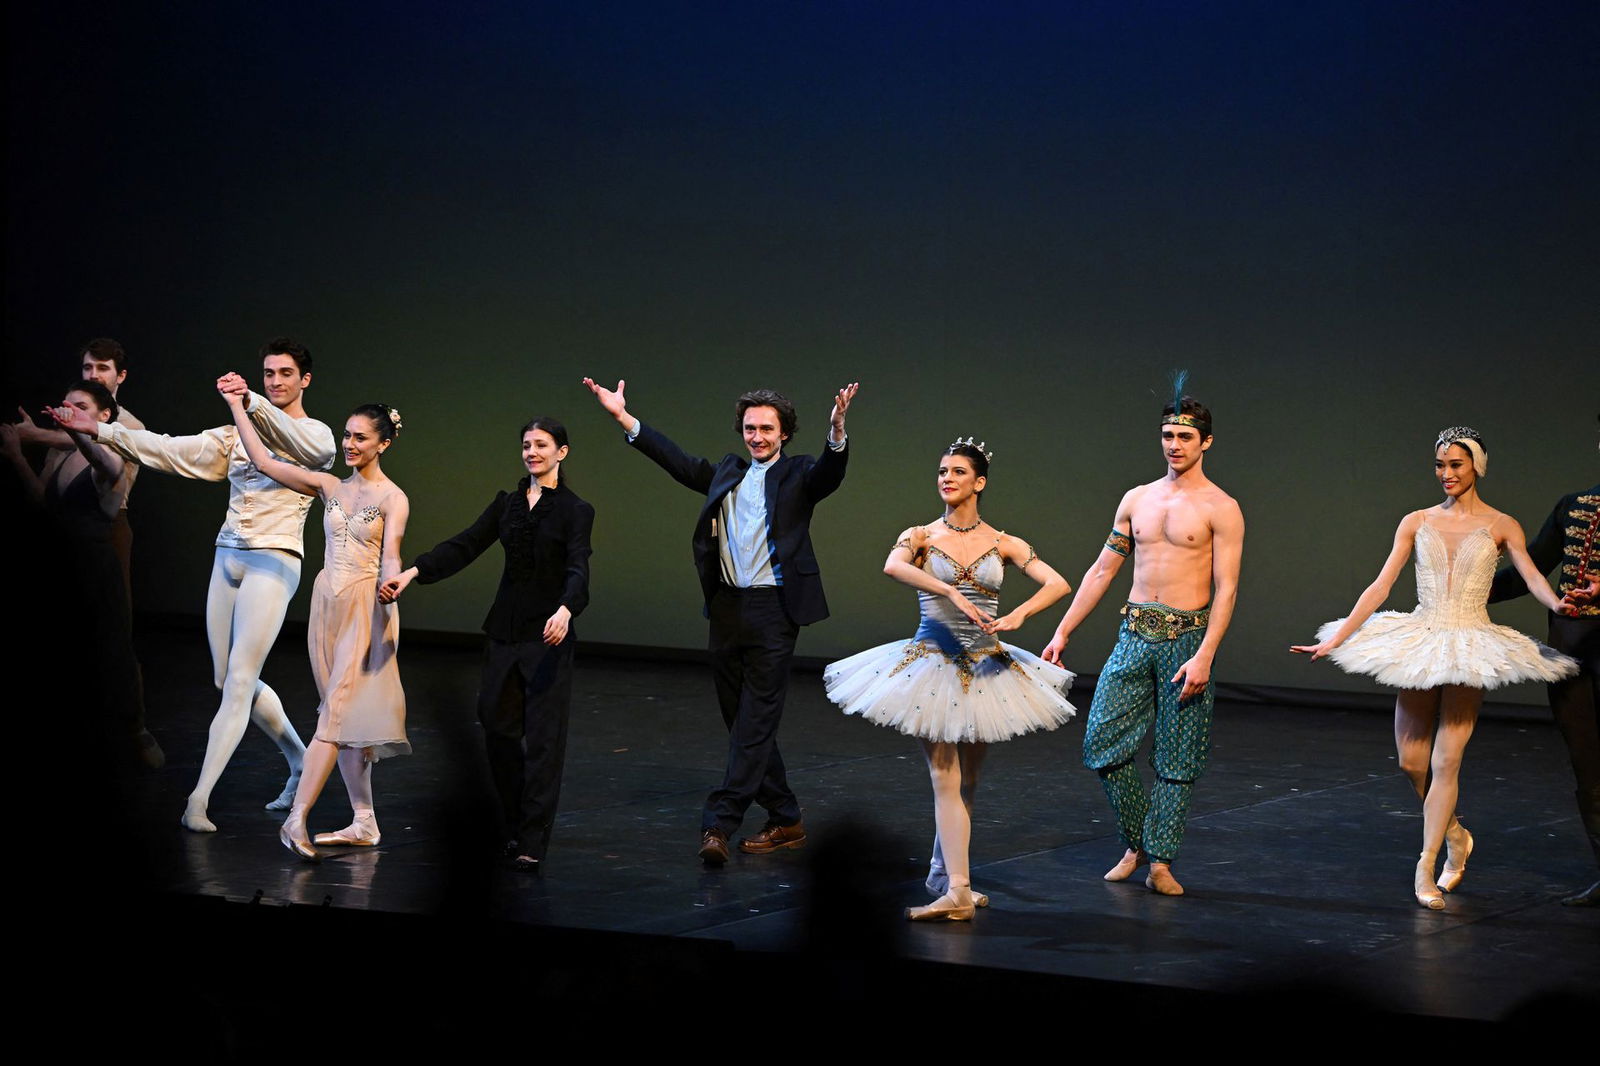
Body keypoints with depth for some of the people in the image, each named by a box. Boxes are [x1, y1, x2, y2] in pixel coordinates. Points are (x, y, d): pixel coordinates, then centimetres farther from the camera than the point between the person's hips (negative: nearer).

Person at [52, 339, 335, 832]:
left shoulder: (316, 435, 1)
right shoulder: (236, 436, 16)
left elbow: (305, 446, -24)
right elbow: (170, 451, 9)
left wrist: (253, 402, -39)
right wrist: (101, 431, -2)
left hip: (273, 560, -7)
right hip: (228, 555, 7)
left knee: (239, 679, -12)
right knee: (230, 680, 9)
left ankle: (199, 799, -14)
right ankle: (301, 762, 27)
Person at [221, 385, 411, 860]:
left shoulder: (392, 499, -4)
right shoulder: (330, 487, 10)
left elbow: (390, 555, -16)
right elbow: (264, 461, 10)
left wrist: (391, 584, -38)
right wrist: (238, 408, 10)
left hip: (365, 607, -6)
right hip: (327, 603, 6)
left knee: (336, 712, -13)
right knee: (345, 718, 8)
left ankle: (296, 819, -21)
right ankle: (364, 823, 13)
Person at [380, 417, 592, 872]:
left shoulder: (574, 510, -3)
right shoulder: (506, 503, 12)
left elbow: (577, 569, -18)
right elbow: (464, 546, 4)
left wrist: (565, 609, -38)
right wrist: (412, 572, -11)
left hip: (548, 634, -5)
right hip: (504, 630, 5)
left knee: (543, 736, -7)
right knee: (498, 728, 7)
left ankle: (532, 844, -6)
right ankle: (516, 825, 24)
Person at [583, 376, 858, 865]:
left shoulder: (797, 475, 1)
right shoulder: (728, 473, 16)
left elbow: (830, 472, -17)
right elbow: (679, 461, 17)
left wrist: (837, 431, -38)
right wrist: (623, 417, 12)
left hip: (773, 609, -6)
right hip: (727, 608, 6)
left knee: (756, 720, -8)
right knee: (740, 720, 10)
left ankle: (718, 824, -13)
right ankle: (785, 821, 19)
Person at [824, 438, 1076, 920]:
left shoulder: (1003, 545, 5)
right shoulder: (921, 537, 0)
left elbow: (1058, 583, -5)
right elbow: (892, 566, -23)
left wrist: (1019, 615, -23)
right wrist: (950, 592, -34)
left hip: (985, 667, 3)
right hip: (933, 662, -3)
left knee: (967, 779, 11)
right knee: (945, 778, -10)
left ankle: (945, 875, 27)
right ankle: (957, 892, -16)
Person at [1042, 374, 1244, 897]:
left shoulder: (1220, 509, -3)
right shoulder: (1136, 500, 12)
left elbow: (1226, 588, -9)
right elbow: (1103, 570, 15)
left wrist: (1204, 657, -18)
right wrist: (1063, 632, 11)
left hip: (1186, 637, -4)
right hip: (1134, 633, 4)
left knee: (1176, 759, -1)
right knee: (1102, 742, -2)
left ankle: (1160, 860, 7)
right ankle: (1135, 844, 16)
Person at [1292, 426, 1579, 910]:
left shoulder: (1501, 526, 2)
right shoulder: (1417, 522, 8)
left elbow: (1532, 576, -12)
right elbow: (1380, 586, 5)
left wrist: (1559, 604, -34)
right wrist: (1337, 638, -2)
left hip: (1469, 648, -3)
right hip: (1420, 642, 3)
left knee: (1446, 761, -7)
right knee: (1412, 762, 3)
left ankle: (1426, 867, 1)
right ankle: (1455, 835, 29)